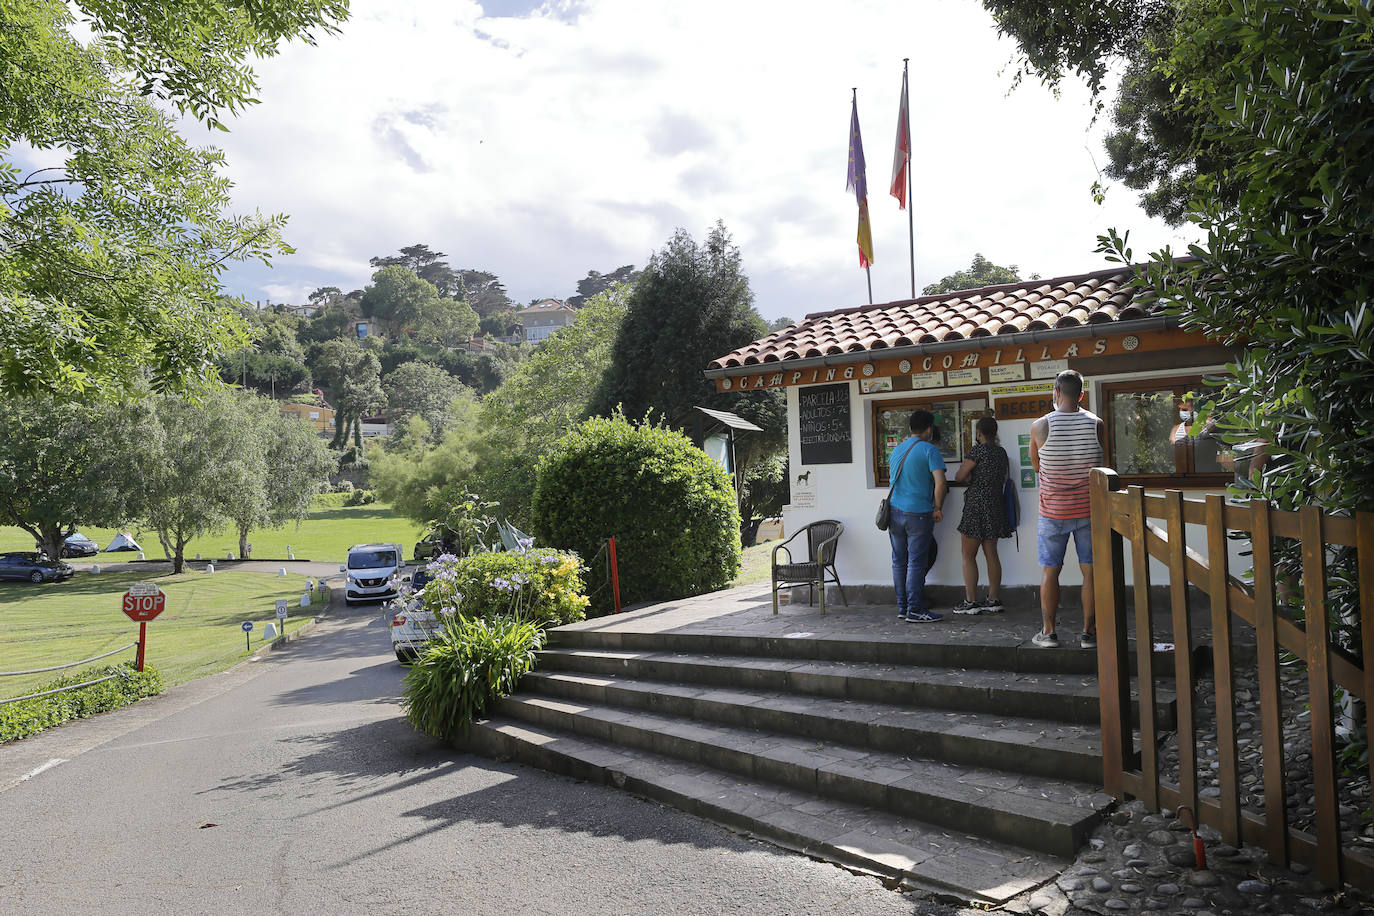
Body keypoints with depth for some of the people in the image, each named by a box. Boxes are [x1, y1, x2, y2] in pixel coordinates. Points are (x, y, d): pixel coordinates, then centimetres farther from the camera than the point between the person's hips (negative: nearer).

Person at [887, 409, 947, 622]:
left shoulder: (897, 449, 14)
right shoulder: (929, 450, -7)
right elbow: (940, 483, -17)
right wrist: (938, 508, -6)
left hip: (894, 511, 6)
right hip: (918, 513, -6)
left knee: (899, 561, 10)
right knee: (916, 562, -2)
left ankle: (902, 607, 16)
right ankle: (914, 610, 1)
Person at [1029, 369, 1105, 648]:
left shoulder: (1040, 426, -10)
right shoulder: (1097, 424, -5)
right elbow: (1100, 460, 9)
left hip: (1053, 511, -1)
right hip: (1088, 509, 1)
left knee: (1049, 571, 7)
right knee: (1090, 570, 8)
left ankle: (1048, 631, 12)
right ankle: (1089, 631, 12)